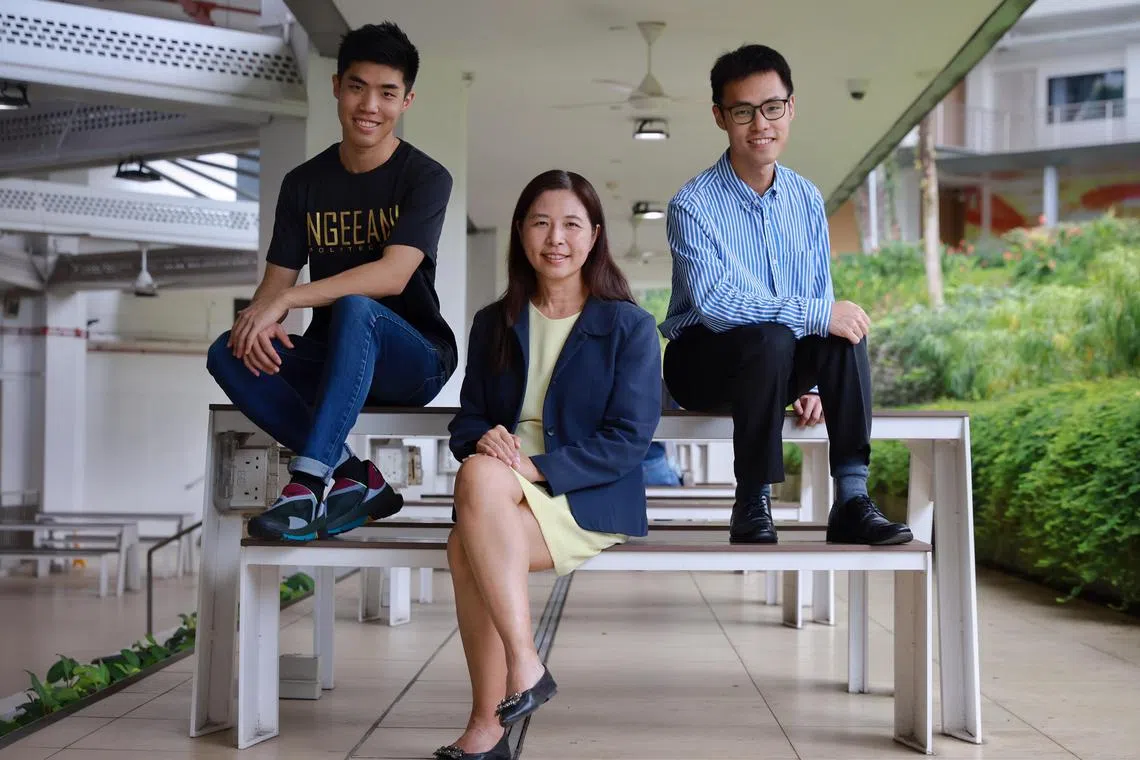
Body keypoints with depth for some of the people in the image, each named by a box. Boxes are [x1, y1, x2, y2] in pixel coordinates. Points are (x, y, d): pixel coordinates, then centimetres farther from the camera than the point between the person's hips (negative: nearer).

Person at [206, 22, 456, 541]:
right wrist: (258, 319, -22)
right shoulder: (304, 183, 8)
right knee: (228, 354, -21)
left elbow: (393, 275, -22)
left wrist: (286, 300, -29)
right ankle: (354, 477, -20)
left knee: (355, 309, -36)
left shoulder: (426, 178, -7)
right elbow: (276, 281, 3)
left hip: (411, 360, -4)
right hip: (331, 361, 5)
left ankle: (308, 482, -38)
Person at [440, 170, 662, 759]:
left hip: (590, 497, -4)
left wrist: (538, 466, -19)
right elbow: (467, 420, 14)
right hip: (501, 491, 4)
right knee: (479, 471, -34)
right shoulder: (494, 324, 16)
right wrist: (483, 440, -12)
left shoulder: (630, 327, 1)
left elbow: (629, 438, -8)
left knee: (466, 547, -31)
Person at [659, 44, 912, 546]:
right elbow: (713, 302, -28)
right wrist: (817, 315, -31)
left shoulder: (806, 199, 4)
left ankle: (851, 500, -24)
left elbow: (822, 299, 7)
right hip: (702, 363, -5)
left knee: (845, 330, -24)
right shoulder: (693, 204, -14)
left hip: (780, 368, 5)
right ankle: (751, 506, -22)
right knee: (770, 339, -35)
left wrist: (814, 383, -6)